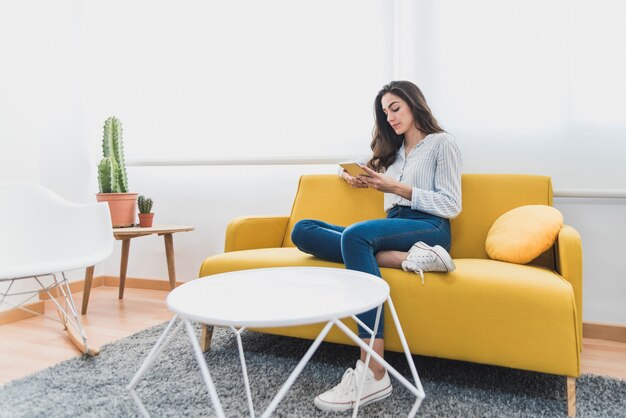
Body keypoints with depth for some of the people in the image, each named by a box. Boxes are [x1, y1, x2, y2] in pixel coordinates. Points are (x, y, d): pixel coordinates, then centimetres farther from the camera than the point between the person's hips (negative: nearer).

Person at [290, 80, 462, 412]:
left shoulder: (442, 142, 9)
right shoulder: (393, 151, 28)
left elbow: (451, 206, -1)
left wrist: (398, 188, -8)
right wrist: (367, 181, 6)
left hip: (429, 228, -6)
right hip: (391, 229, 7)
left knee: (355, 233, -38)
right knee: (303, 231, -14)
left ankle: (373, 372, -43)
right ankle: (406, 258, -30)